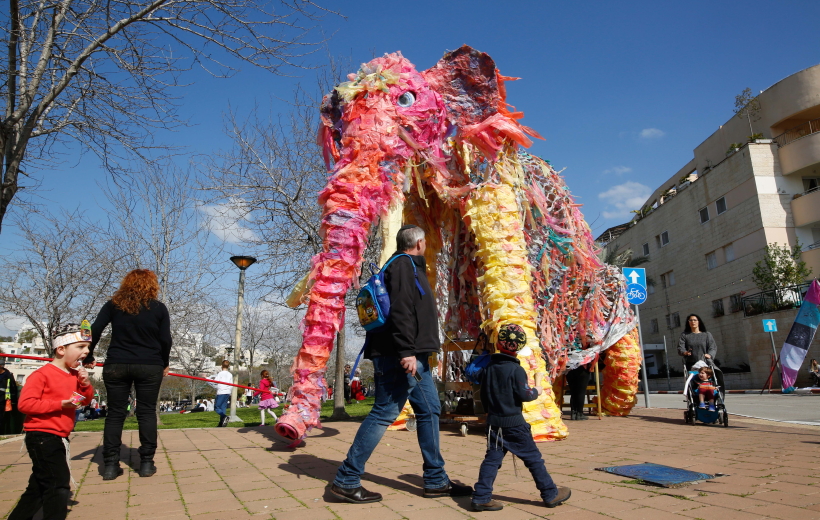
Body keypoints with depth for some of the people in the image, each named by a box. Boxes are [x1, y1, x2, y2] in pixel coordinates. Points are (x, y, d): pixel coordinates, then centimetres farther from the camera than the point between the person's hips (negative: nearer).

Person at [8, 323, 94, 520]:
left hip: (58, 438, 9)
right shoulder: (42, 374, -15)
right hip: (42, 437, -9)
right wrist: (60, 404, -25)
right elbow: (24, 403, -22)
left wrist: (86, 384, -5)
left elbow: (87, 400, 15)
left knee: (39, 486, 21)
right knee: (59, 486, -12)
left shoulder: (75, 375, 9)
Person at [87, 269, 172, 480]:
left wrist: (88, 357, 9)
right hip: (149, 366, -1)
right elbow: (165, 340, -1)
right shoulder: (158, 307, 0)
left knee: (115, 414, 8)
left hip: (116, 365, 2)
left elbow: (95, 331, -2)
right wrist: (165, 364, 12)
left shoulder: (114, 304, 5)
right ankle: (146, 463, 9)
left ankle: (110, 465, 10)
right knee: (147, 412, 6)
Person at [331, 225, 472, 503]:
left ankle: (436, 481, 20)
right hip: (399, 356, -11)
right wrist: (406, 352, -27)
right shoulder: (403, 265, -8)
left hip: (414, 357, 11)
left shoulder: (411, 267, 23)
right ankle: (346, 480, 1)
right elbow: (400, 311, -21)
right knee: (384, 413, -8)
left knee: (430, 411, 12)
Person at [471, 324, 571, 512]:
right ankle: (551, 494, 18)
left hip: (494, 422, 5)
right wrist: (536, 391, 6)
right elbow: (524, 395, -14)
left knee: (492, 459, 8)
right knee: (533, 458, 7)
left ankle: (481, 497, 3)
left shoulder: (488, 368, 5)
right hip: (514, 422, -5)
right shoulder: (516, 370, -13)